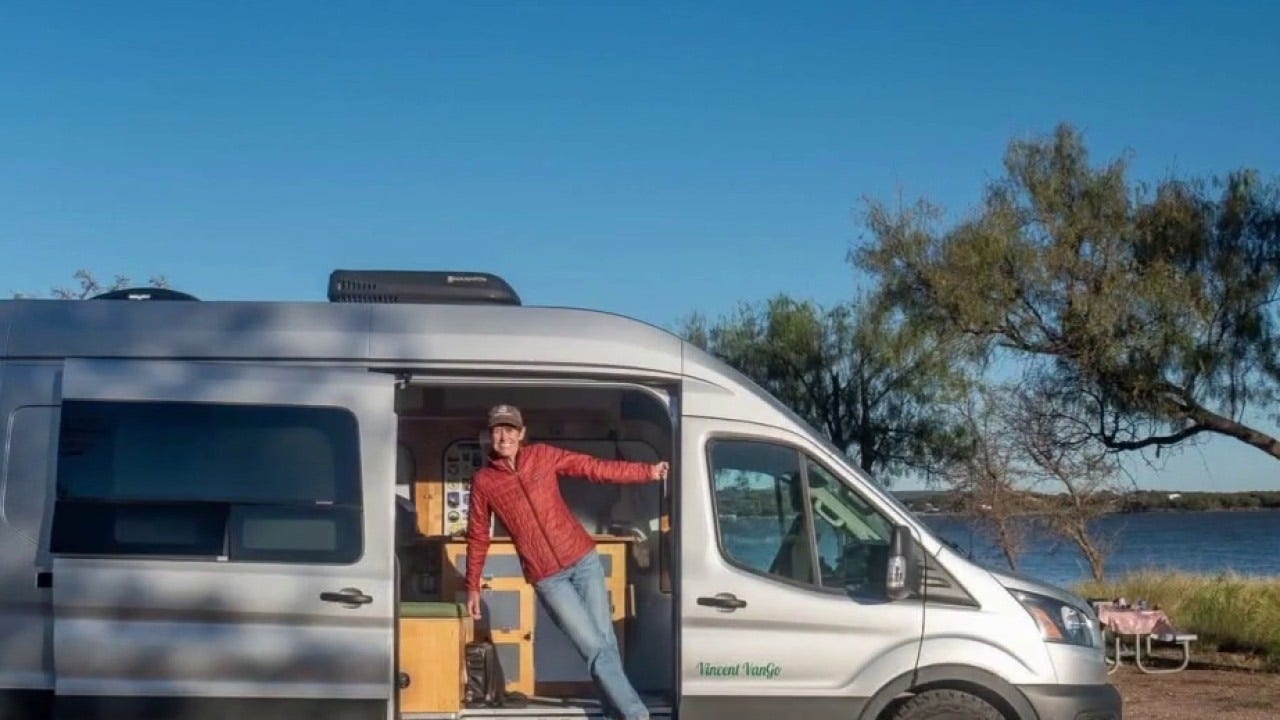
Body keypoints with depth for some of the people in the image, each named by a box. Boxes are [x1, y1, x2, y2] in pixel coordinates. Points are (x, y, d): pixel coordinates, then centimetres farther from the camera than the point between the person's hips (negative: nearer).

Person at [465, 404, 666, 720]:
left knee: (606, 642, 1)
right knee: (596, 649, -6)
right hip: (547, 578, -2)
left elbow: (597, 468, 3)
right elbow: (477, 537, 8)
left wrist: (647, 471, -2)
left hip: (584, 559, 2)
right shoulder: (484, 481, -1)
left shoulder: (543, 455, 2)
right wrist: (473, 586, 11)